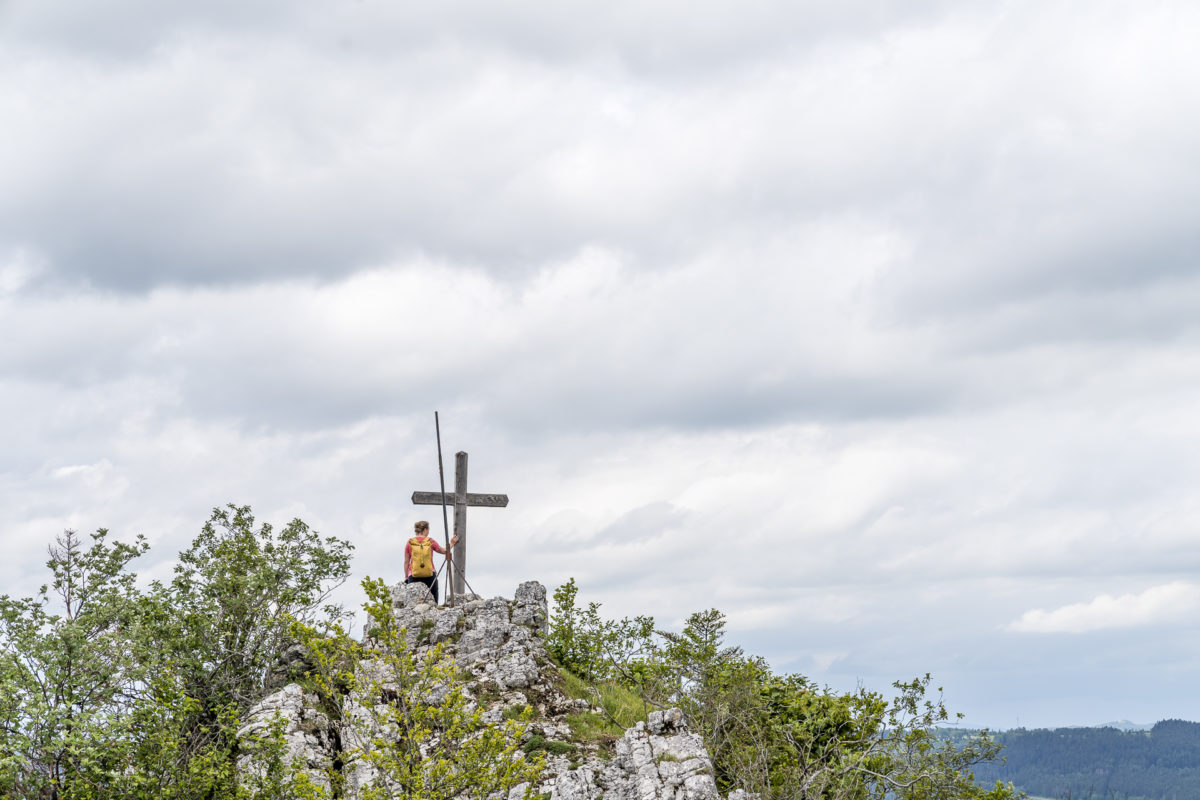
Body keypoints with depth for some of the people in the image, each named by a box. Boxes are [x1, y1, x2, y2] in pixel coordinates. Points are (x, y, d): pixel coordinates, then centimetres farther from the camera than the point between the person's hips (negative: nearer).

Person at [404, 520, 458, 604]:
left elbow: (406, 562, 7)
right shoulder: (431, 542, 2)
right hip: (430, 575, 0)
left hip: (413, 577, 0)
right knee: (433, 602, 3)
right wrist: (451, 544, 33)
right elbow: (443, 551, 16)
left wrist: (406, 577, 13)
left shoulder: (410, 543, 5)